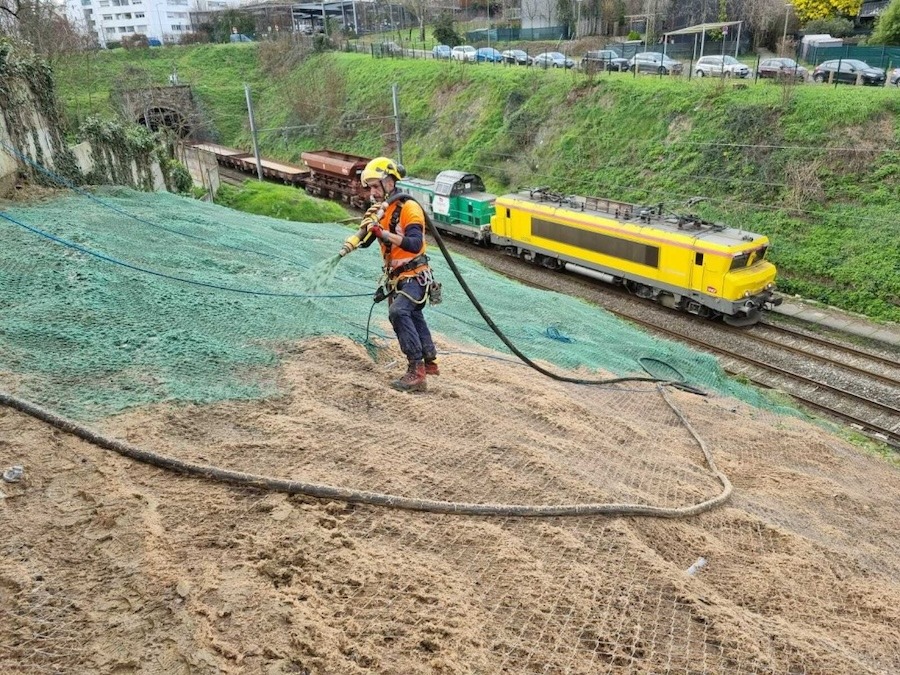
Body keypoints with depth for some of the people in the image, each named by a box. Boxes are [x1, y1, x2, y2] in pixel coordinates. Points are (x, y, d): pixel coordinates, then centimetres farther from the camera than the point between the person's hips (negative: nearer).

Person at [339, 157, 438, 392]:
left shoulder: (409, 208, -17)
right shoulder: (380, 211, 7)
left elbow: (415, 244, -30)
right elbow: (364, 240, 1)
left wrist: (384, 234, -38)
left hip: (414, 276, -9)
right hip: (396, 277, 9)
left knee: (399, 312, -29)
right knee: (413, 316, 20)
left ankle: (416, 371, -29)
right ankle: (430, 363, 38)